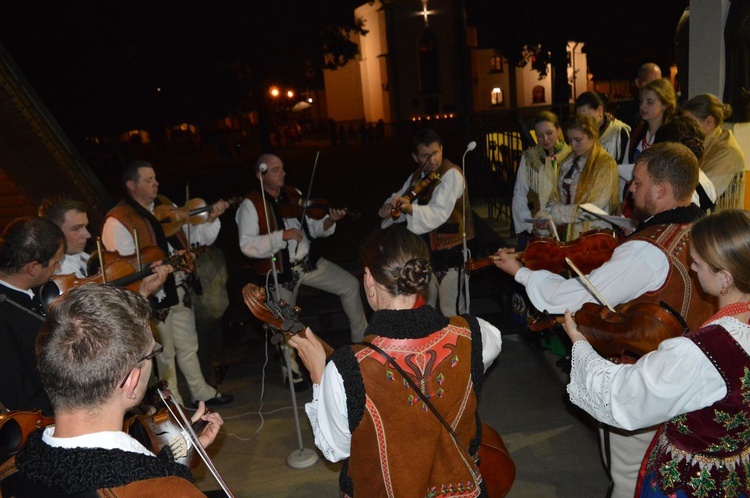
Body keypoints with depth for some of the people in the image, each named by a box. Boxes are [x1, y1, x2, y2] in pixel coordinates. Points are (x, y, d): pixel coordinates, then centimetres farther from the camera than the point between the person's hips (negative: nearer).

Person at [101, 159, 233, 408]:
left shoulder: (166, 206, 4)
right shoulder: (117, 222, -17)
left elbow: (196, 236, 7)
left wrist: (211, 219, -11)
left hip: (180, 290, 6)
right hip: (153, 296, -6)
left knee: (188, 346, 21)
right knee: (166, 353, 12)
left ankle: (201, 391, 39)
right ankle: (175, 404, 31)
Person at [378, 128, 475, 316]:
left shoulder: (452, 174, -18)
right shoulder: (417, 176, 7)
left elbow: (439, 212, -32)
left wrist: (410, 208, -49)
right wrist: (390, 206, -14)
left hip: (449, 251, -8)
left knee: (452, 312, 0)